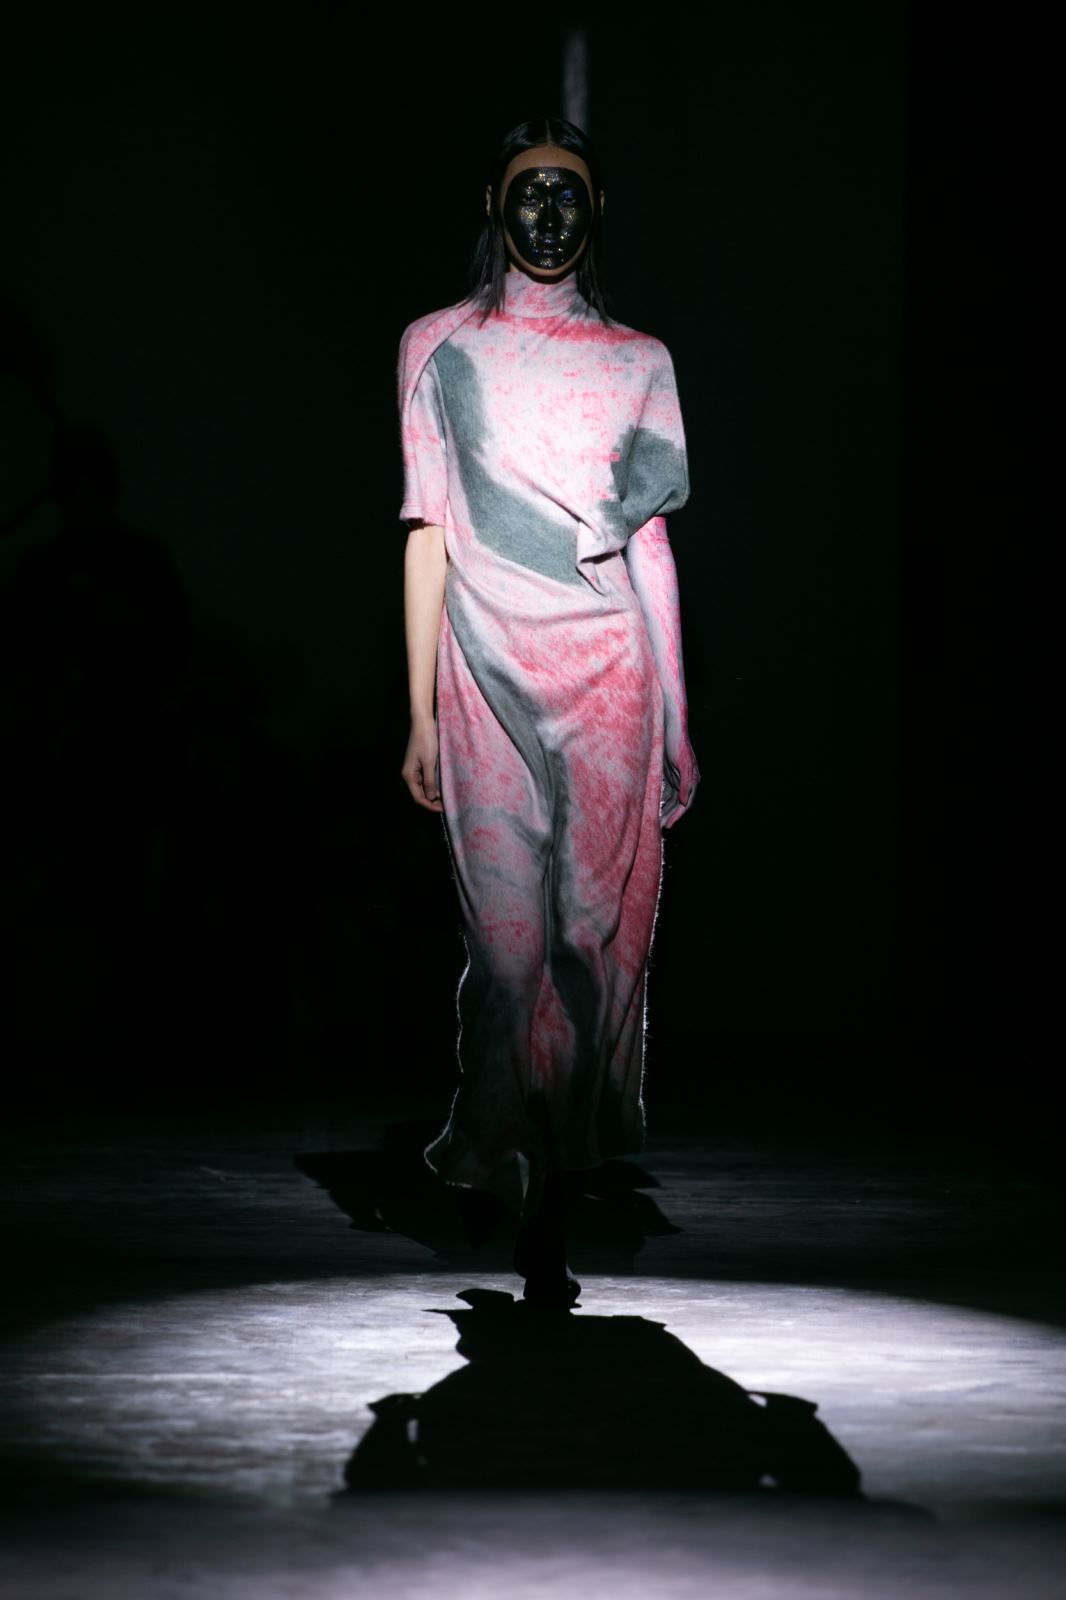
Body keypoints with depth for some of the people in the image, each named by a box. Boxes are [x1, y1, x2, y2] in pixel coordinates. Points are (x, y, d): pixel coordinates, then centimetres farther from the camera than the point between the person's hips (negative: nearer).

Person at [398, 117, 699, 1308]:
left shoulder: (638, 361, 13)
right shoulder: (441, 350, 9)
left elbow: (650, 540, 13)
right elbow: (428, 535, 6)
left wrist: (673, 719, 9)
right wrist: (421, 715, 0)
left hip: (610, 673, 1)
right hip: (492, 676, -1)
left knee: (595, 925, -4)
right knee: (509, 930, -7)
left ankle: (541, 1197, 4)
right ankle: (537, 1212, 1)